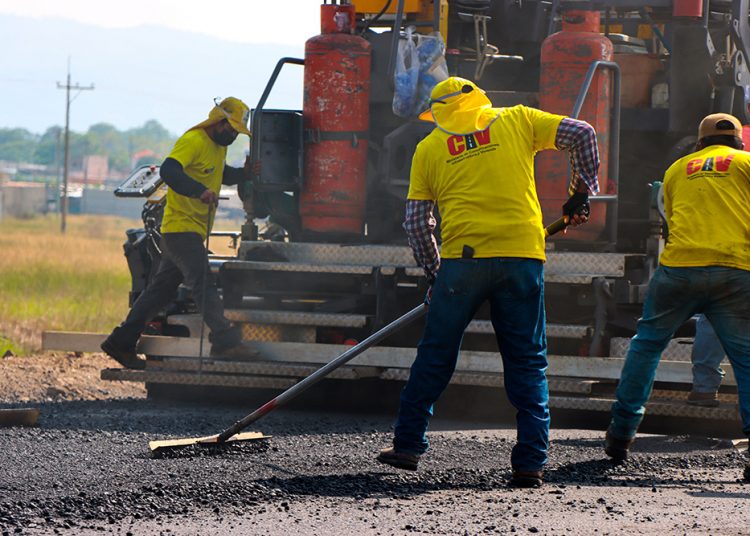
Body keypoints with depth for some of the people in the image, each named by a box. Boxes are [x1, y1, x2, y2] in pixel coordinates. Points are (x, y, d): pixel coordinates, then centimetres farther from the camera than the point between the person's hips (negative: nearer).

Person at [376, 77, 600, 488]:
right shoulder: (516, 121, 12)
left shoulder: (429, 148, 12)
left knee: (435, 356, 12)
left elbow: (416, 222, 10)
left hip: (463, 258, 0)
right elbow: (582, 135, 7)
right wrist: (582, 193, 16)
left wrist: (434, 275, 19)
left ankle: (408, 445, 17)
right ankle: (530, 463, 0)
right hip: (522, 255, 0)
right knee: (527, 362, 6)